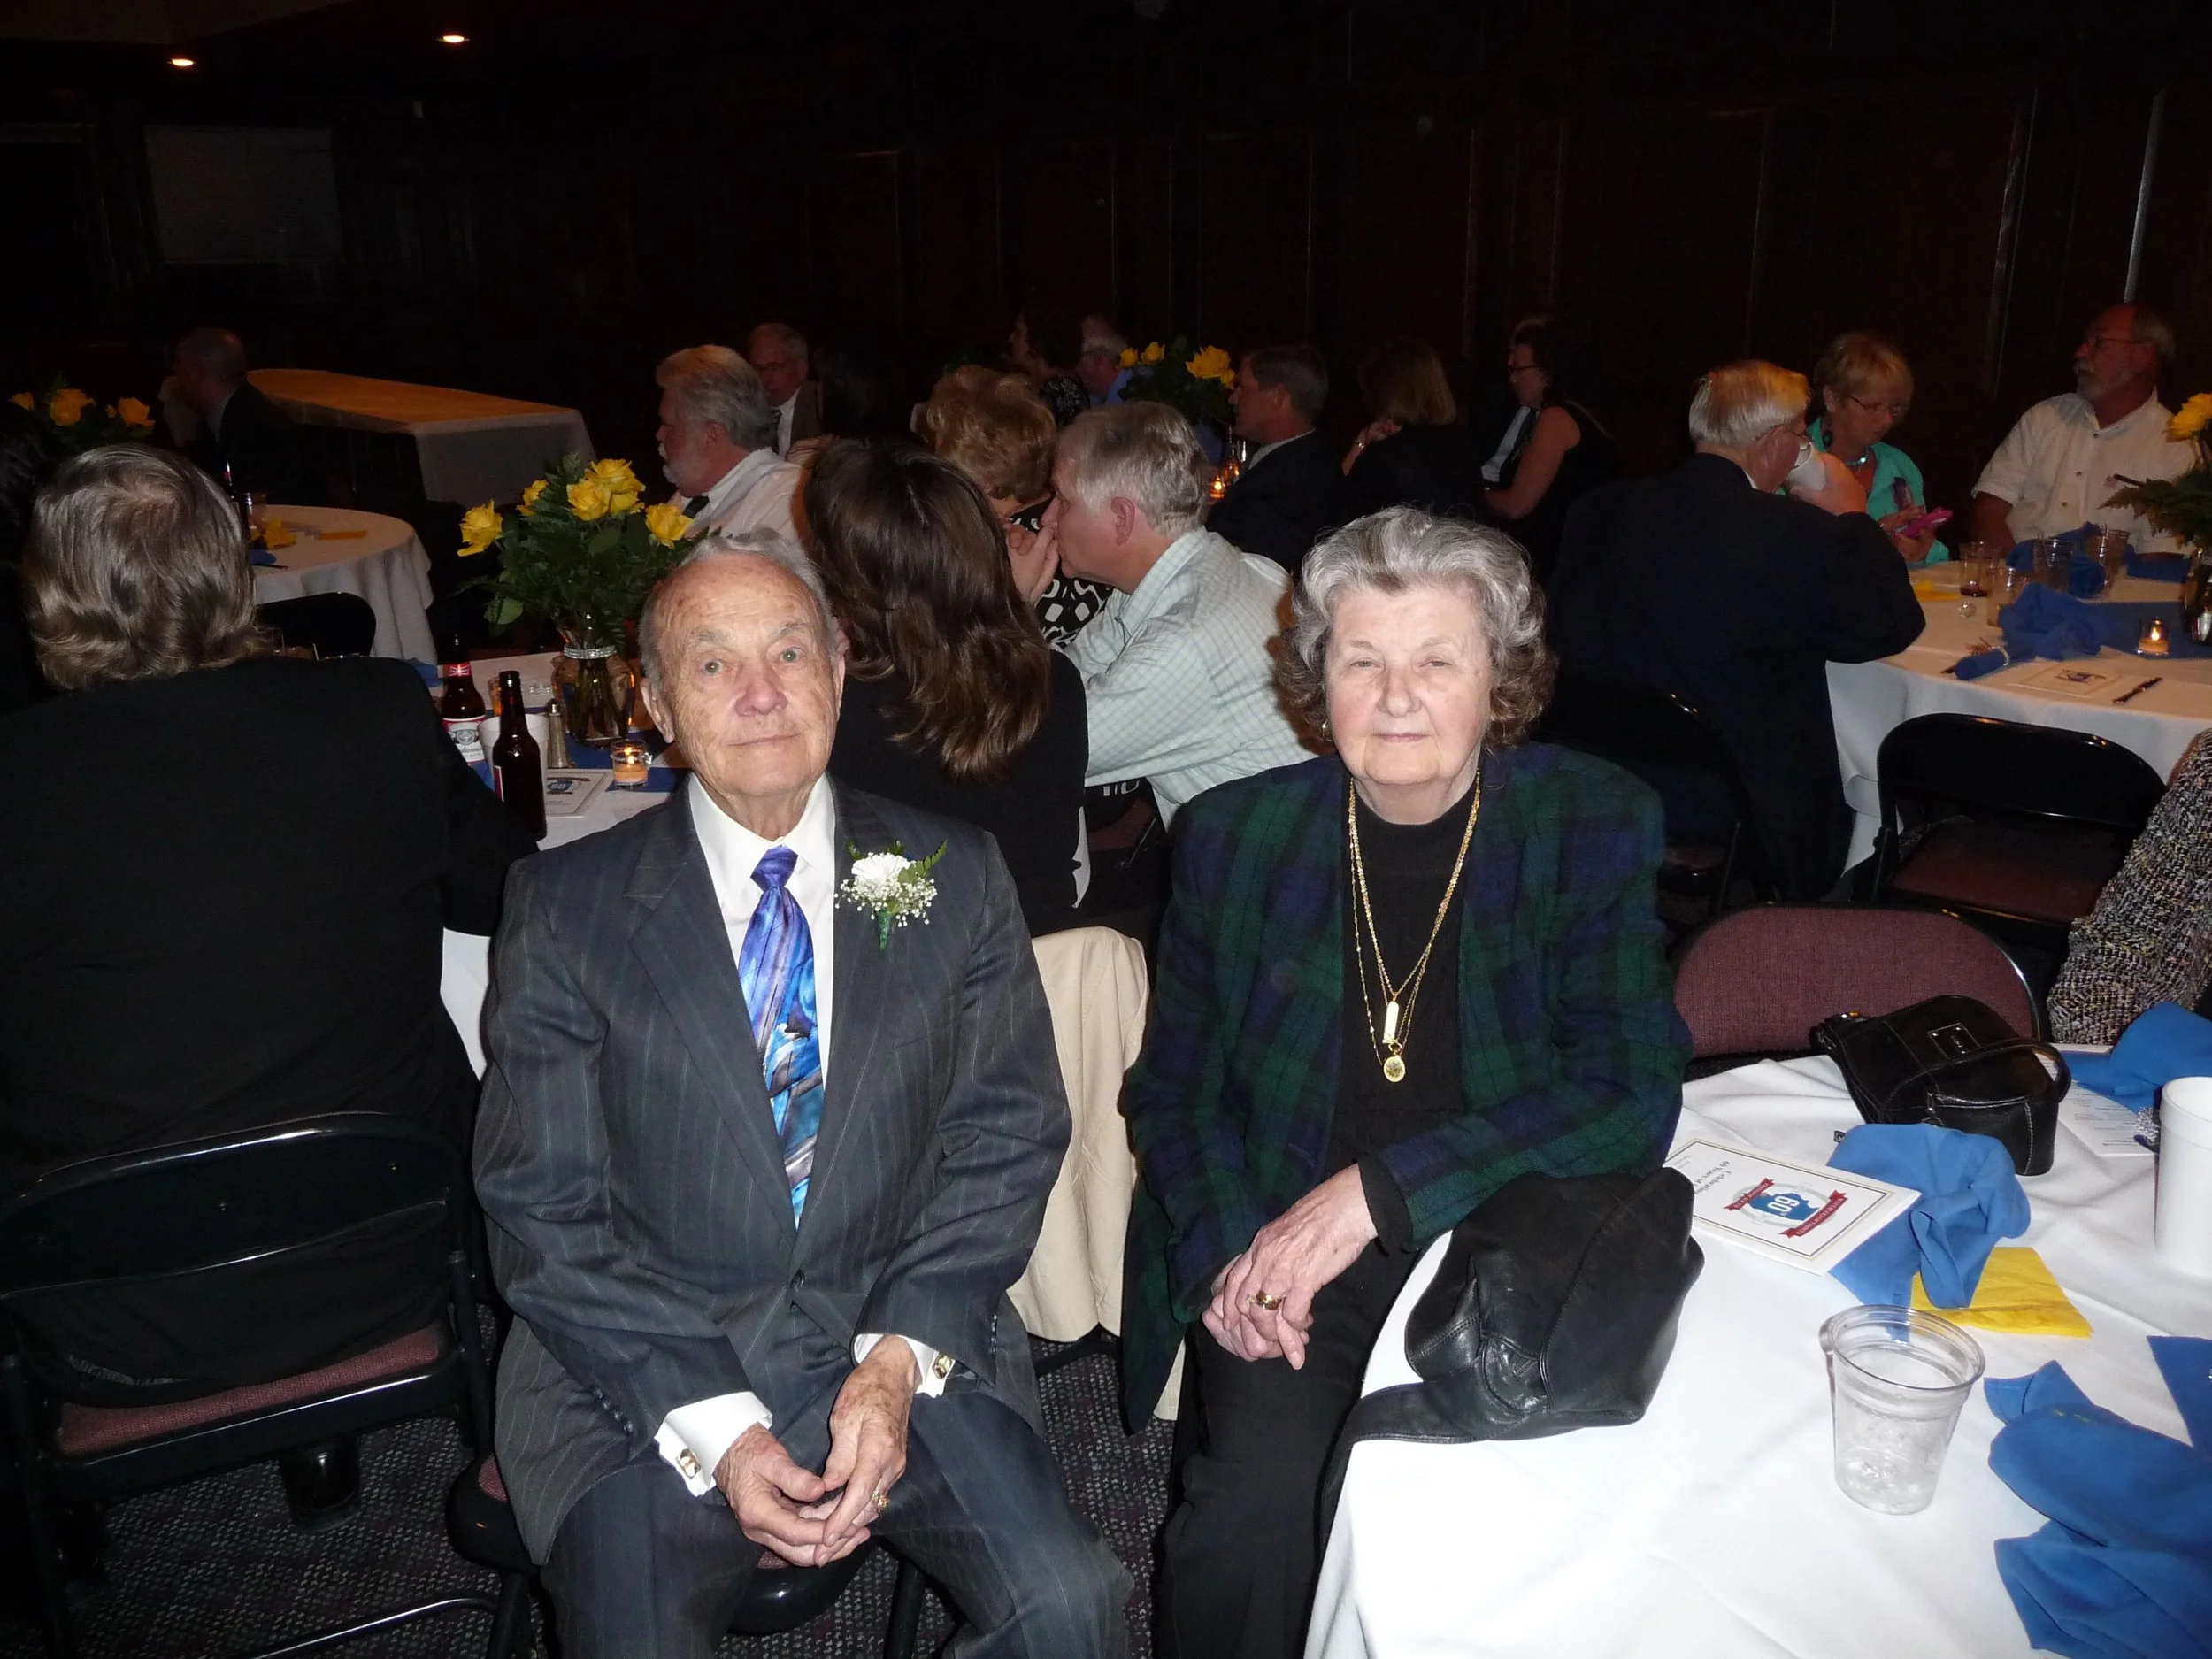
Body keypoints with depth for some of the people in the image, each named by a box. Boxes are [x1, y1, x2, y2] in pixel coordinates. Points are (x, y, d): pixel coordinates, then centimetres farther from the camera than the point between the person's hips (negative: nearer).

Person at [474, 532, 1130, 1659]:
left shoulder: (955, 877, 3)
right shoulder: (565, 907, -1)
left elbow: (1007, 1140, 3)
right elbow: (541, 1209, -3)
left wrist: (901, 1359, -10)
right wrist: (713, 1426, -13)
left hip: (908, 1351, 1)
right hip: (644, 1371, 0)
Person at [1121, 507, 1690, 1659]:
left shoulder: (1595, 827, -2)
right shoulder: (1233, 835, 2)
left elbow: (1629, 1096, -11)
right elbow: (1172, 1088, 9)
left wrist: (1382, 1189, -20)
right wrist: (1228, 1250, -10)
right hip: (1280, 1255, 1)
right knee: (1255, 1504, -24)